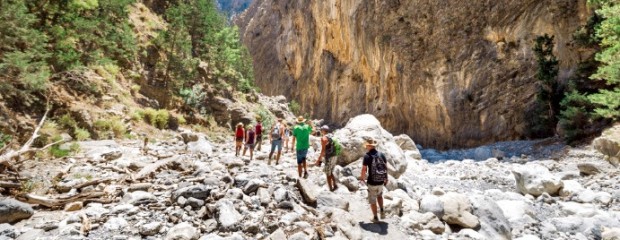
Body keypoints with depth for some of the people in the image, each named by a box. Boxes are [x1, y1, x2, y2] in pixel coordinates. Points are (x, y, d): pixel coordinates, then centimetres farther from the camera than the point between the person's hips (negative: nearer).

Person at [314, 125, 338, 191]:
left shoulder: (323, 138, -12)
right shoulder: (331, 137, 13)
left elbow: (323, 150, -17)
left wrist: (318, 159, -12)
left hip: (329, 158, -8)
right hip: (334, 157, 8)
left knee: (328, 174, 4)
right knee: (330, 172, 22)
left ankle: (331, 189, 10)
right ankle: (334, 185, 18)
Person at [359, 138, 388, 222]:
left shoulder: (367, 156, -14)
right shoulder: (381, 154, -1)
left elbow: (364, 169, -15)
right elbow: (386, 167, 6)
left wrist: (362, 178, 4)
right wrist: (386, 179, 19)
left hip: (372, 182, -4)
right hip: (381, 182, 4)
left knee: (372, 200, 13)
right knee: (379, 195, 31)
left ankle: (375, 218, 22)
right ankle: (382, 211, 23)